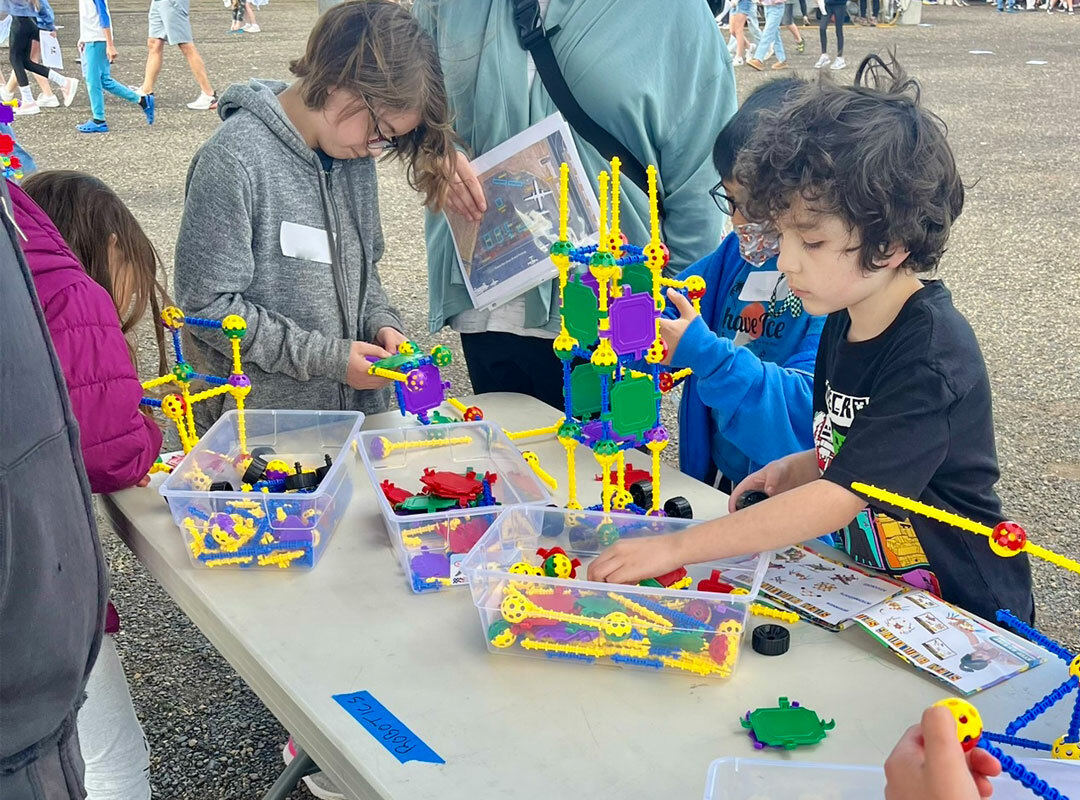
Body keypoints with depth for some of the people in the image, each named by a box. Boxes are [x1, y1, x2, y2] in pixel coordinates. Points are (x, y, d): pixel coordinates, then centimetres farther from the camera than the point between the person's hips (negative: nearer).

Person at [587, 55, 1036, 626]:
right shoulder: (843, 323, 4)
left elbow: (838, 498, -27)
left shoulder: (930, 355, -22)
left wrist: (673, 548, -28)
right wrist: (795, 469, -2)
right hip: (871, 590, 7)